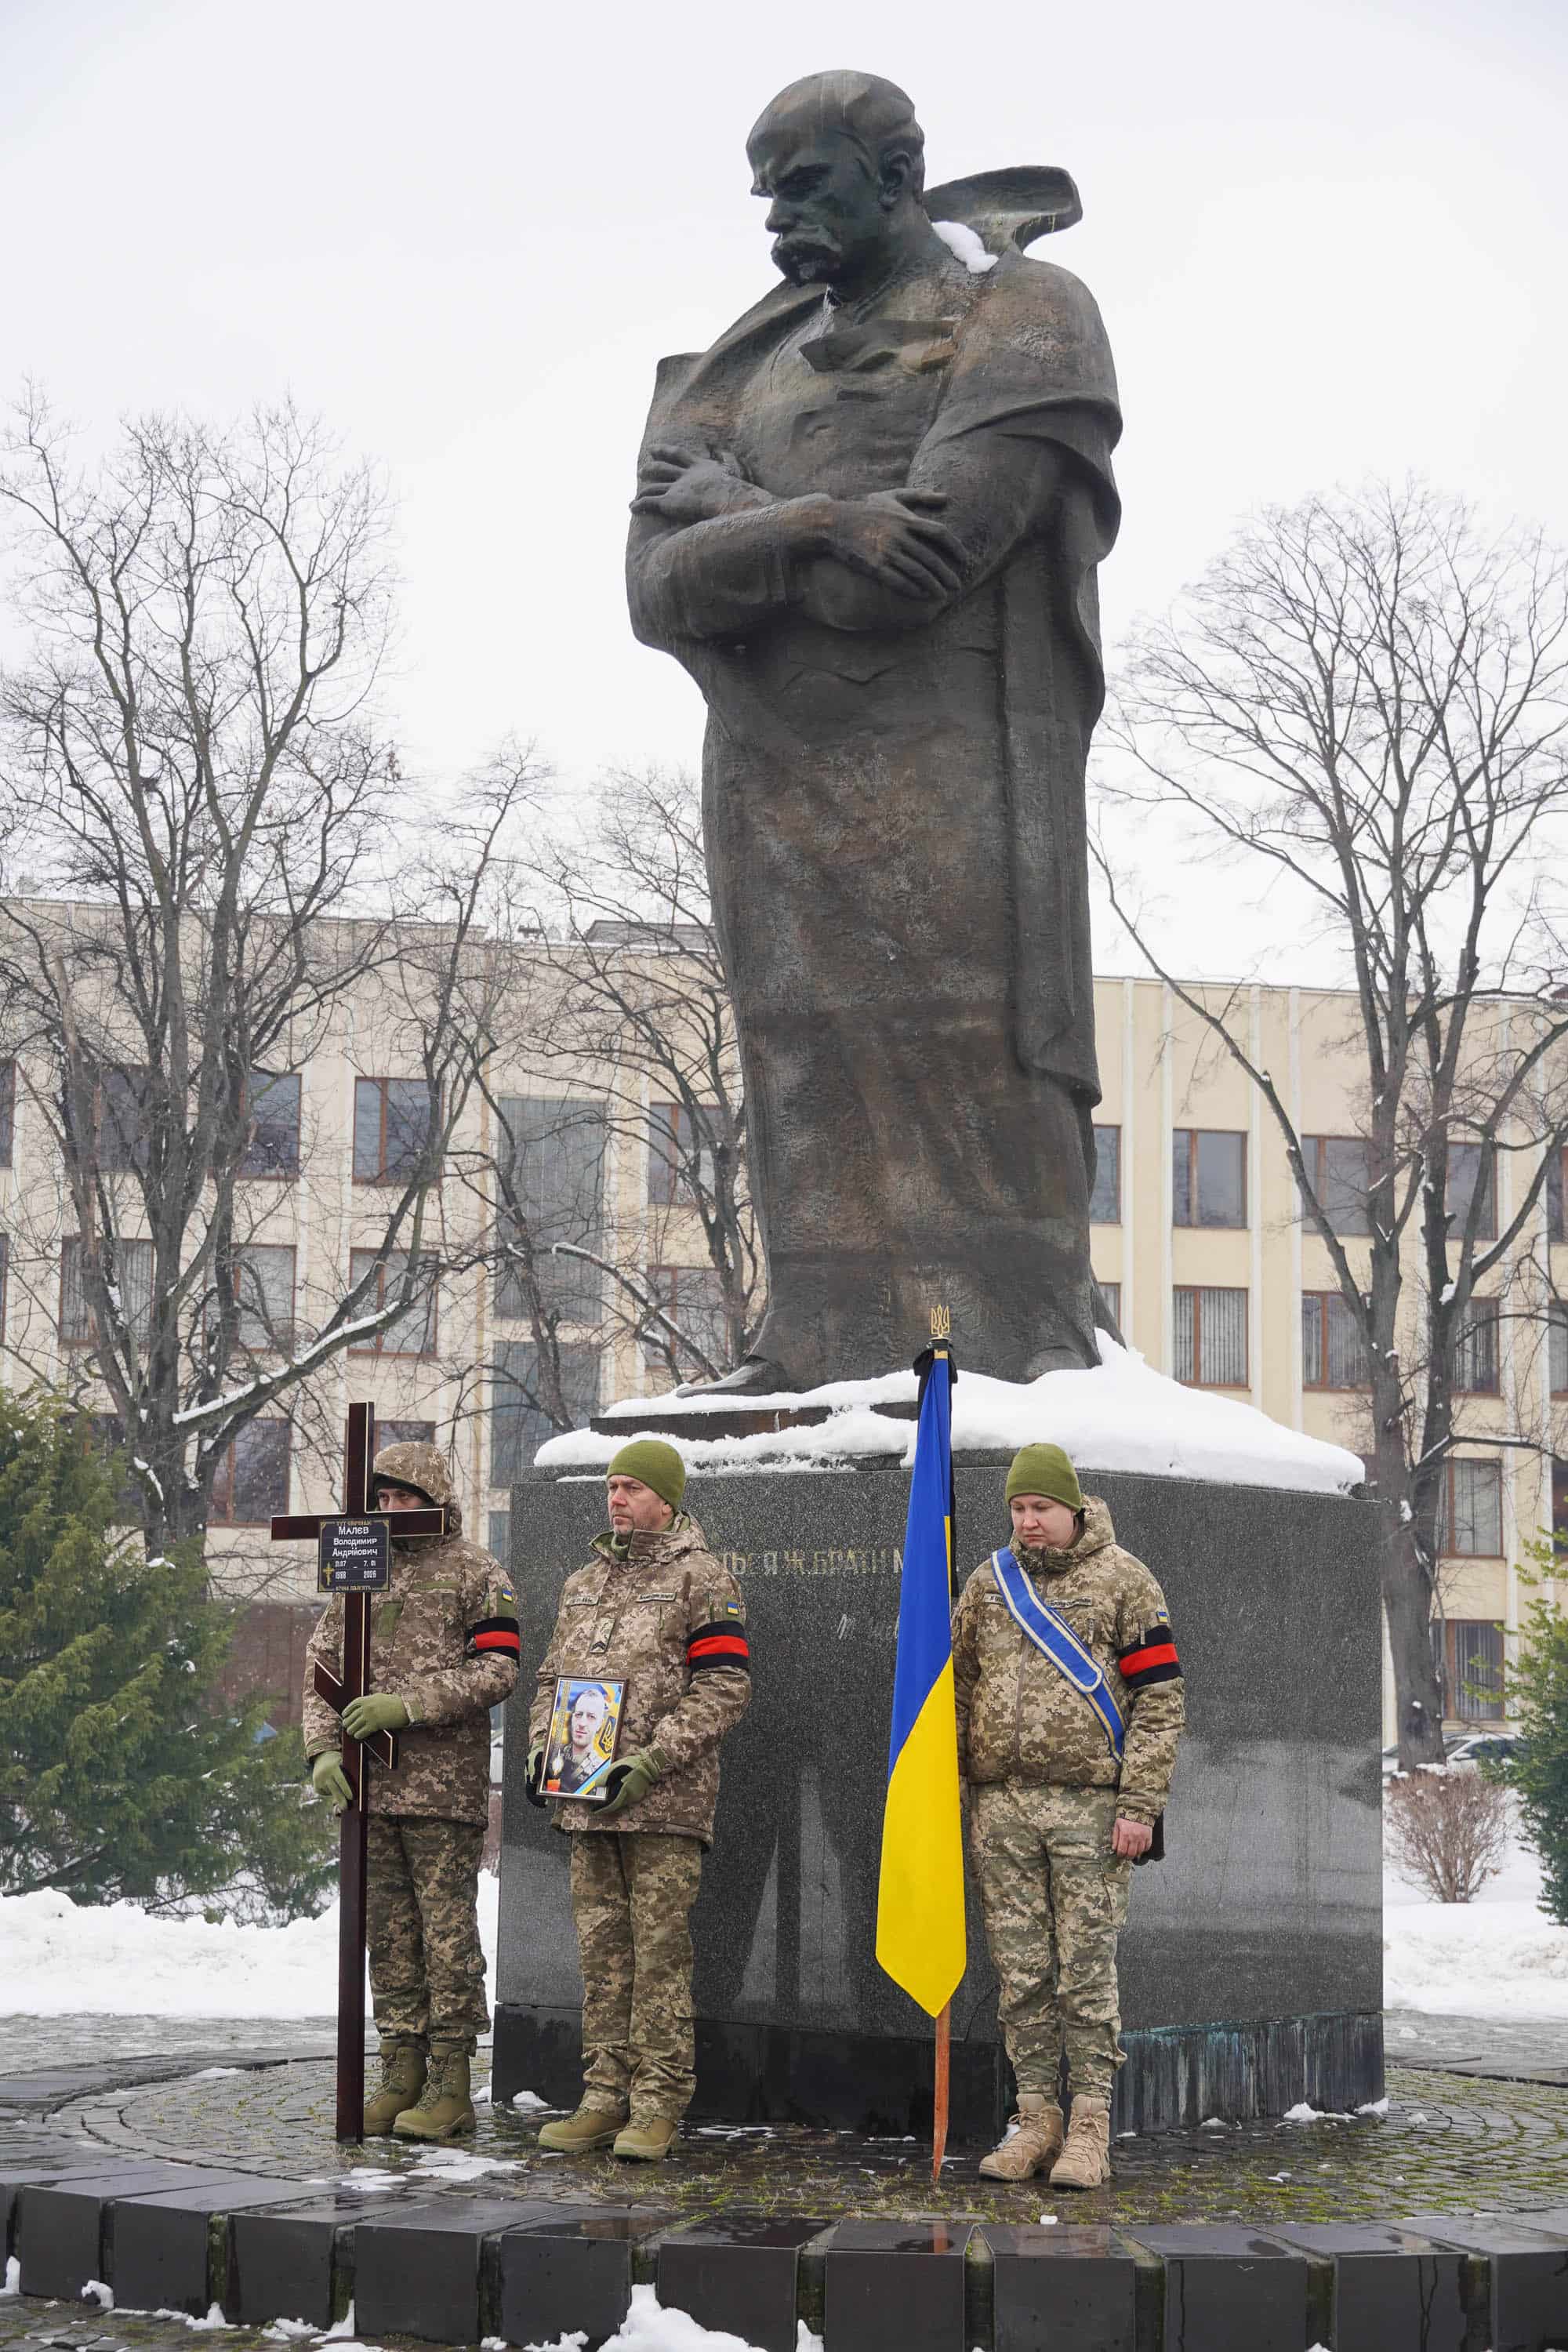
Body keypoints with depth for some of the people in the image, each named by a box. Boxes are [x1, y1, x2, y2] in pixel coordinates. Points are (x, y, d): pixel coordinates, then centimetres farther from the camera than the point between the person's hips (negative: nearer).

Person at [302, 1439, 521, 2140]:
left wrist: (410, 1704, -18)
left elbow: (498, 1669, -9)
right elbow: (322, 1663, 14)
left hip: (444, 1783, -5)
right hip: (371, 1784, 6)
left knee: (447, 1931, -4)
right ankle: (402, 2076, 13)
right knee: (388, 1930, 7)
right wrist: (323, 1748, -1)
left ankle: (450, 2086, -1)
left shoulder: (476, 1573, 0)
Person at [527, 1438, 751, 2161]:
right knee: (602, 1950, 8)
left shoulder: (700, 1579, -2)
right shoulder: (583, 1583, 19)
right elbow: (552, 1676, 25)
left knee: (659, 1950, -6)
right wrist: (541, 1748, 6)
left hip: (665, 1802, -6)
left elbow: (724, 1688, -9)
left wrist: (651, 1761, -16)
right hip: (586, 1799, 6)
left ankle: (657, 2105, -2)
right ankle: (605, 2096, 14)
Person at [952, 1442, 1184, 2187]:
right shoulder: (989, 1582, 13)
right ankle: (1036, 2117, 14)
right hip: (1000, 1805, 4)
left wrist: (1139, 1805, -9)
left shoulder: (1122, 1579, 2)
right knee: (1020, 1972, 6)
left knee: (1086, 1969, -2)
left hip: (1088, 1804, -4)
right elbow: (956, 1687, 18)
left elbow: (1160, 1698, -2)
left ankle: (1090, 2125, 4)